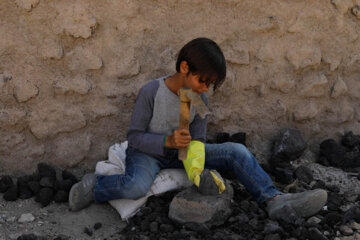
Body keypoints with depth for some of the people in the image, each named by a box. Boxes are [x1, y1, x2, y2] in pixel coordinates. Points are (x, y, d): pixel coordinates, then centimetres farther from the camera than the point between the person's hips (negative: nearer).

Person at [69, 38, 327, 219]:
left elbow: (198, 141, -1)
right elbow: (134, 136, -16)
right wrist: (167, 141, -33)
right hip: (147, 152, -4)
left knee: (236, 151, -13)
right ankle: (94, 186, -10)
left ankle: (274, 200, -22)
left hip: (180, 152, 5)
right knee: (136, 187, -40)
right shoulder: (151, 92, -21)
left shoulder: (200, 98, -7)